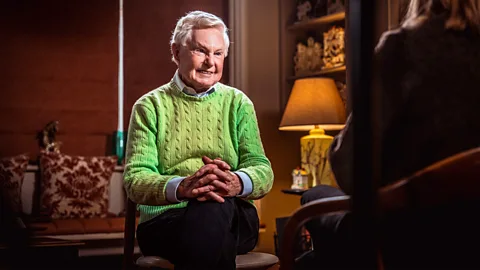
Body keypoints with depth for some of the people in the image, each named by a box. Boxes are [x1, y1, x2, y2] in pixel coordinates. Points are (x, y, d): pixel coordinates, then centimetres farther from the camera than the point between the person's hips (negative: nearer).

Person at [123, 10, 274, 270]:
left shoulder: (238, 104, 16)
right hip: (165, 220, -1)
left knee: (214, 207, -37)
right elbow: (134, 178, -2)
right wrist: (181, 187, -24)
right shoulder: (150, 107, 11)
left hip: (235, 219, 1)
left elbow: (263, 171, 4)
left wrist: (237, 183, -22)